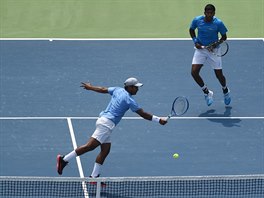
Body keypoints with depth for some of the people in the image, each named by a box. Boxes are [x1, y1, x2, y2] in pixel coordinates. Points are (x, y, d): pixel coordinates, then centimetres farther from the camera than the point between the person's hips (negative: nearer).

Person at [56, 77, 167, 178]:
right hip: (107, 123, -10)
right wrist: (158, 120, -4)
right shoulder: (129, 99, -11)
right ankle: (64, 159, -14)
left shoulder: (118, 90, 11)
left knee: (105, 150, 8)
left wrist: (90, 87, 41)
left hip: (103, 119, 10)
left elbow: (103, 89, 24)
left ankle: (94, 176, 7)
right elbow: (143, 114, -9)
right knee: (90, 146, -12)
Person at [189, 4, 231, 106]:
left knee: (219, 75, 3)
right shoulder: (197, 20, -11)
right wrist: (195, 41, -5)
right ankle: (207, 92, 9)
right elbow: (191, 30, 9)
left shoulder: (218, 23, -17)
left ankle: (225, 90, 38)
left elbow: (224, 36, -4)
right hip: (200, 49, 2)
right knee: (194, 72, -13)